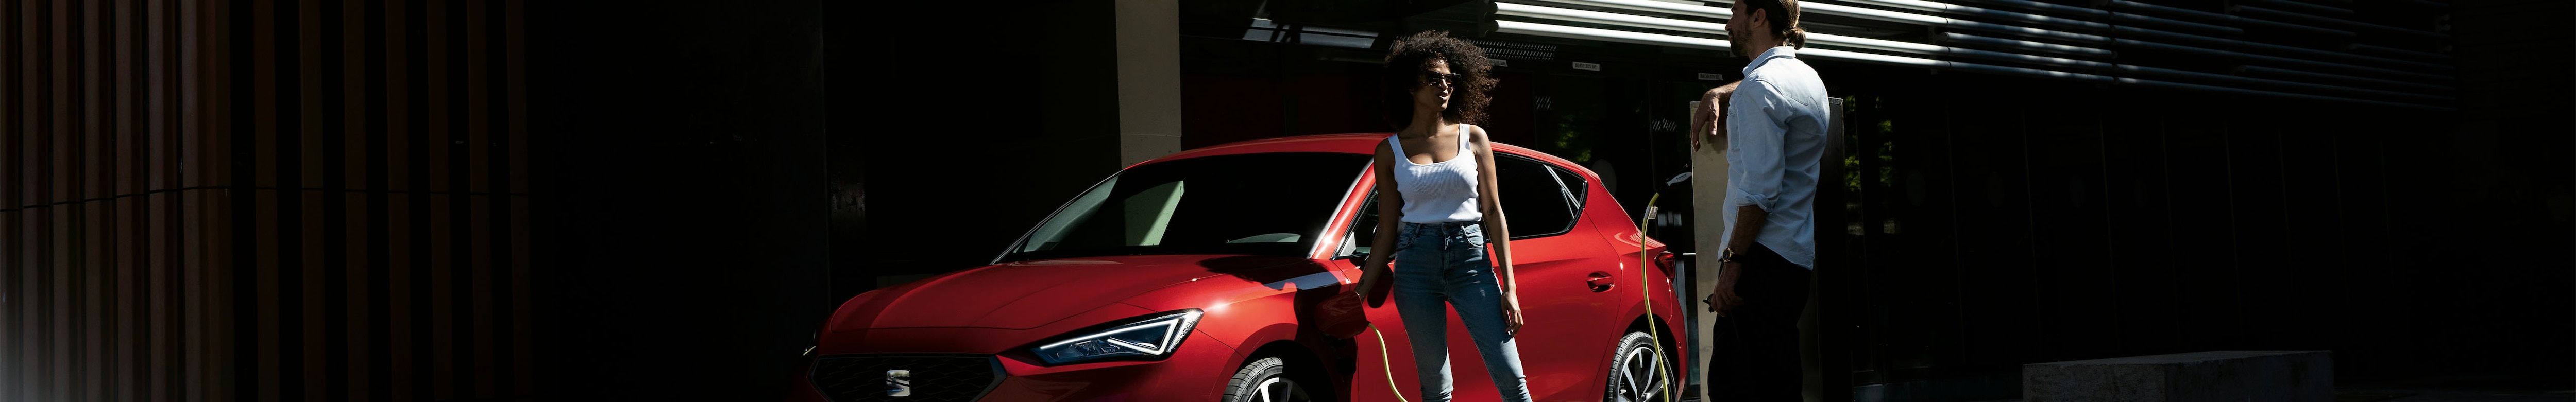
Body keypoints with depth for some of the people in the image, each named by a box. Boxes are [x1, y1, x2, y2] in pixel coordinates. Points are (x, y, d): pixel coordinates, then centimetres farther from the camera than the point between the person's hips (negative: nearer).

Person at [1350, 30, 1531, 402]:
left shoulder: (1473, 138, 5)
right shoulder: (1391, 151, 5)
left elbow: (1493, 212, 5)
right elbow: (1387, 231, 6)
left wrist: (1509, 288, -2)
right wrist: (1359, 294, -1)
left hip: (1471, 259, 0)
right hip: (1416, 264, 0)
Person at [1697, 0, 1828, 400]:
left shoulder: (1760, 88, -11)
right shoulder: (1807, 78, 19)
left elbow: (1760, 191, -19)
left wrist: (1733, 262, -18)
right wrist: (1719, 93, 26)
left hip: (1763, 260, -10)